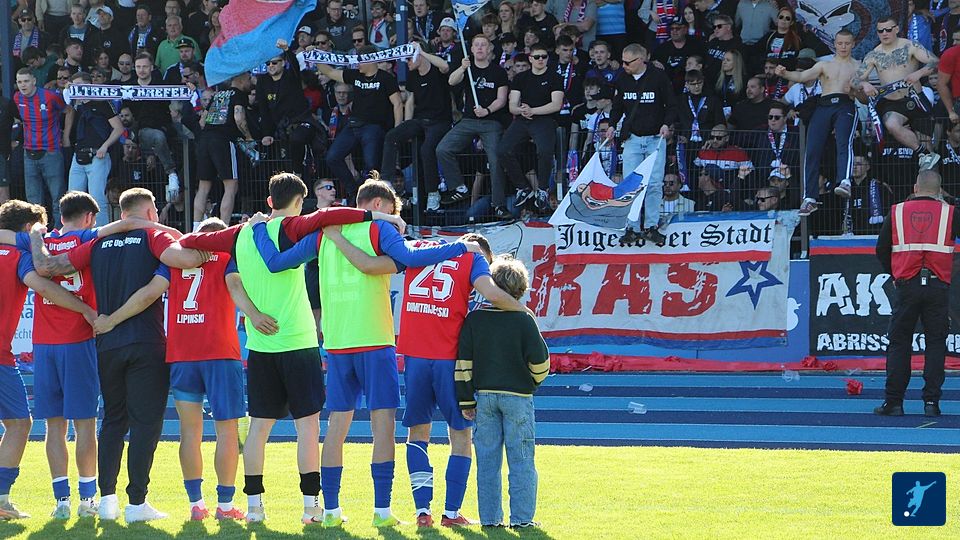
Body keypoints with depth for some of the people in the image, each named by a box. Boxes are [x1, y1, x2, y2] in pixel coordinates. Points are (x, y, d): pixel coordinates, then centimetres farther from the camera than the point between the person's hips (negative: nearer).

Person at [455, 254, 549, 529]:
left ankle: (490, 517, 7)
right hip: (517, 395, -3)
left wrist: (466, 401, 7)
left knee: (487, 459, 7)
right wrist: (534, 381, 14)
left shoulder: (474, 319, 0)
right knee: (521, 460, 2)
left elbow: (463, 362, 0)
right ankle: (521, 517, -1)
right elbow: (540, 361, -8)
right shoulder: (524, 320, -9)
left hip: (484, 395, 3)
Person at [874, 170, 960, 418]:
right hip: (938, 286, 0)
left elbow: (881, 249, 10)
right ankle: (931, 402, -1)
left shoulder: (897, 212, 7)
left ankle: (893, 402, 4)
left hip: (907, 285, 0)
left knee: (899, 342, 7)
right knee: (935, 343, 6)